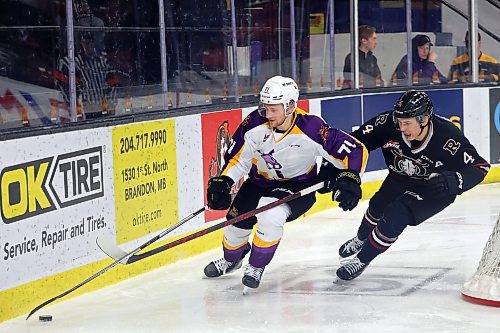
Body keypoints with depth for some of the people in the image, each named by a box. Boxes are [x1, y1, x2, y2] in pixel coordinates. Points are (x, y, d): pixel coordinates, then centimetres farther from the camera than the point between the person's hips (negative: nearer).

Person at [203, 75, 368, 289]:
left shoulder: (311, 129, -30)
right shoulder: (254, 125, -20)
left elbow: (356, 150, -25)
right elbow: (237, 157, -6)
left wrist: (349, 179, -37)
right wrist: (222, 182, -21)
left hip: (299, 186, -4)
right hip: (260, 182, 4)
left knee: (270, 214, -31)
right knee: (237, 222, 1)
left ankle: (257, 266, -5)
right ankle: (231, 259, 39)